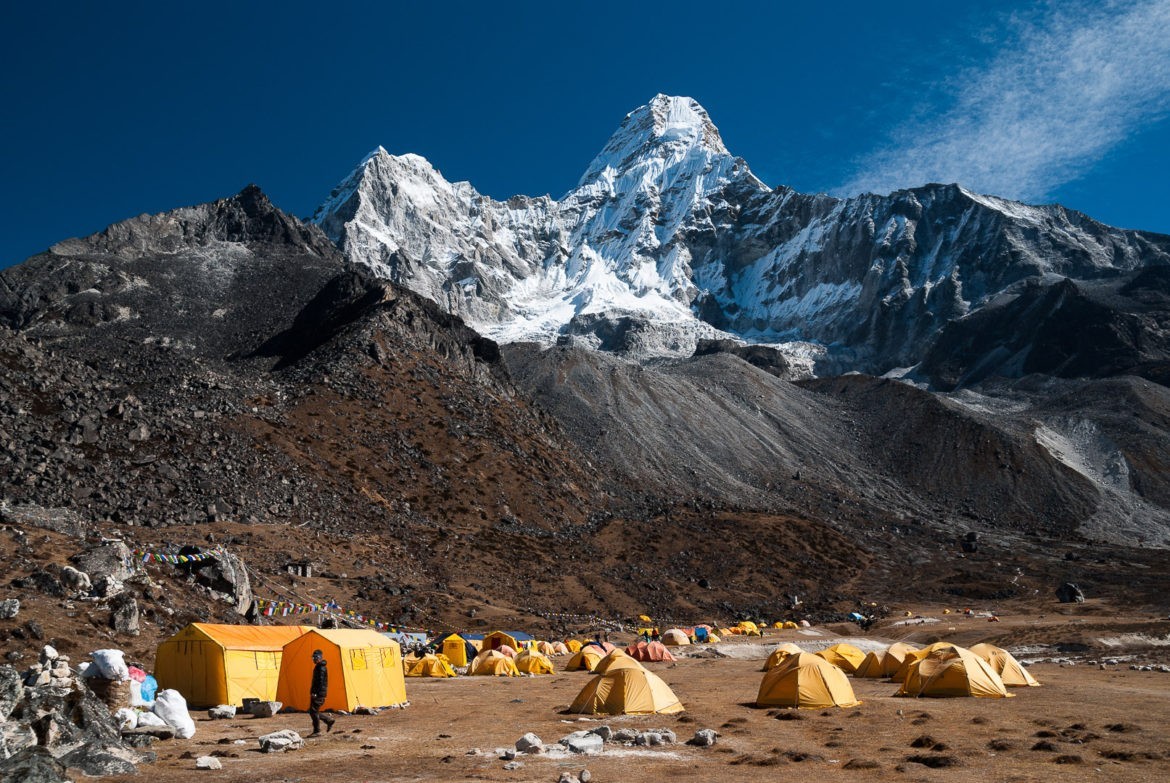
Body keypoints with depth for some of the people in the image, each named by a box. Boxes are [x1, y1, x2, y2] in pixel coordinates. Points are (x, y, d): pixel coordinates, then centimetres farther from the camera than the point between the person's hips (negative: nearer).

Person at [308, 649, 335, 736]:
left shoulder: (321, 668, -15)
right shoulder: (318, 667, 17)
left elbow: (321, 682, -22)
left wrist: (315, 693, -25)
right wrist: (313, 692, 24)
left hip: (319, 694, -10)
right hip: (316, 693, 10)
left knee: (314, 711, -8)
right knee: (312, 711, 12)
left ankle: (316, 731, 0)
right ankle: (329, 720, 20)